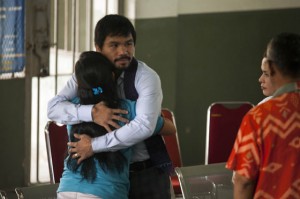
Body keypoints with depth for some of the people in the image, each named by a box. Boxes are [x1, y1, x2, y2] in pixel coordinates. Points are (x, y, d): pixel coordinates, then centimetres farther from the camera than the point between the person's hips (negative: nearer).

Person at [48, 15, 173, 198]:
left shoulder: (146, 78, -15)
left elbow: (144, 126, -27)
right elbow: (54, 108, -12)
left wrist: (94, 145, -26)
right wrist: (92, 113, -30)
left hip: (147, 171, -3)